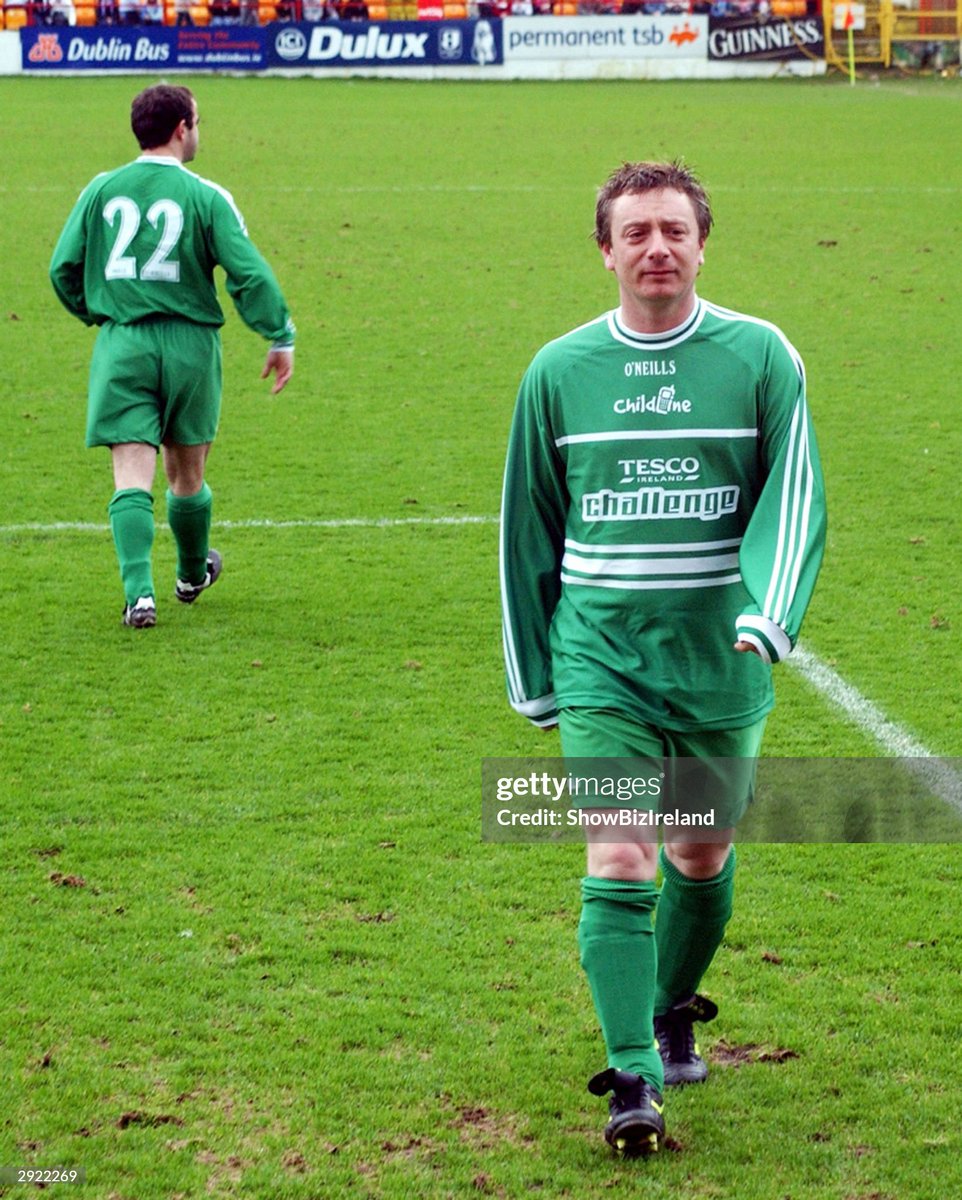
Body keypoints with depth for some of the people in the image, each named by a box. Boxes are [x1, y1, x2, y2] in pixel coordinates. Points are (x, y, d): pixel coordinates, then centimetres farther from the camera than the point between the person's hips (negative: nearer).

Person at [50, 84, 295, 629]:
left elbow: (63, 268, 5)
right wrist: (282, 338, -2)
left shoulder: (101, 190, 2)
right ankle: (193, 573, 37)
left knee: (132, 476, -3)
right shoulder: (205, 197, -6)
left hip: (120, 344, 1)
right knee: (187, 472, 17)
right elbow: (250, 273, -11)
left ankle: (139, 591, -18)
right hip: (188, 341, -1)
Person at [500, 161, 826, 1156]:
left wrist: (767, 619, -23)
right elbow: (527, 531, 10)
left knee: (701, 859, 15)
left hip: (720, 665, 1)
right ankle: (632, 1079, -9)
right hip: (602, 664, 0)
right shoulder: (559, 371, 2)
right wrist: (532, 676, 11)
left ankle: (674, 1013, 41)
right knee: (618, 866, -11)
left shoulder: (760, 356, -2)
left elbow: (793, 500, -6)